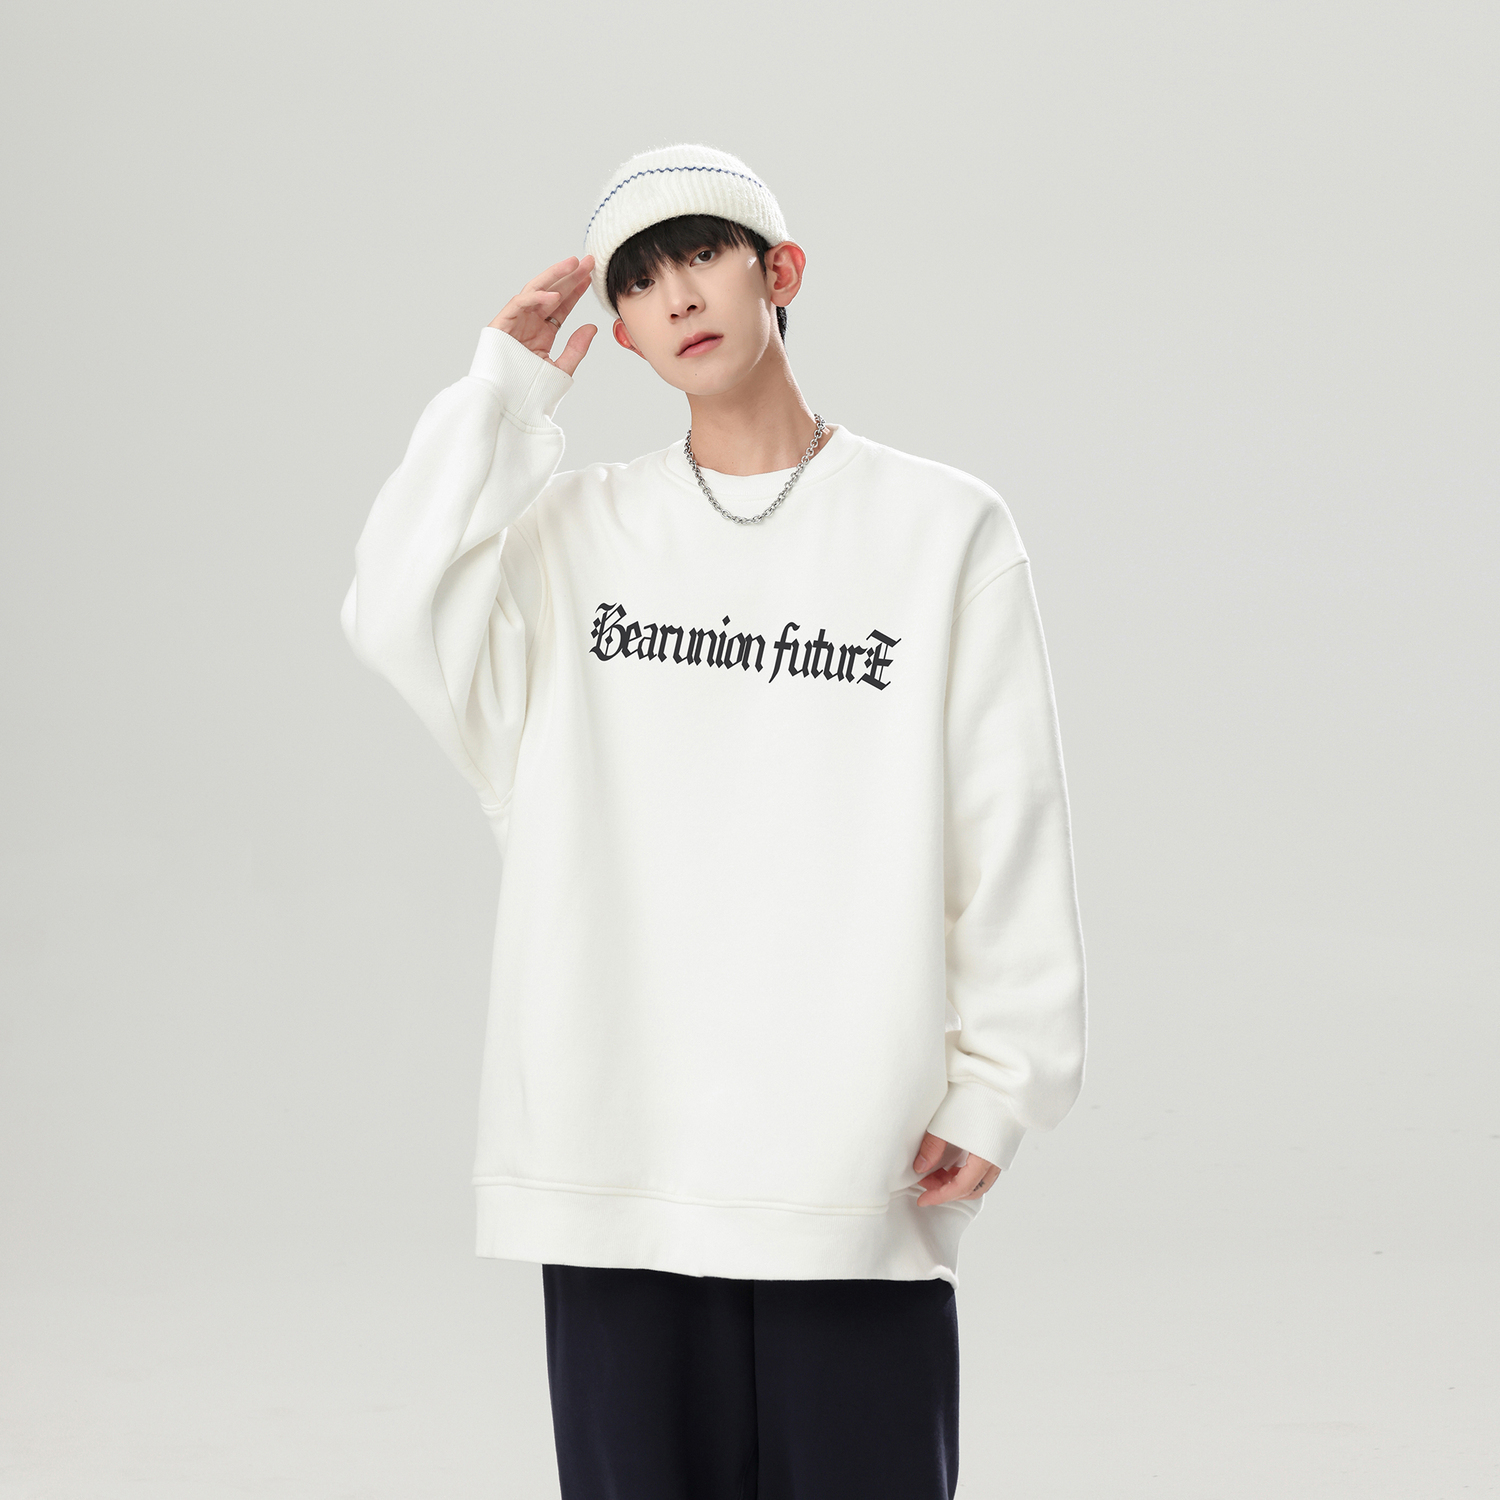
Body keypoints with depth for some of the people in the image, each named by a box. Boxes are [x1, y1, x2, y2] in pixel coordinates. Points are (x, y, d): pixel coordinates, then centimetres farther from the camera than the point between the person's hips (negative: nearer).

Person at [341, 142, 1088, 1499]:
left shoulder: (944, 529, 4)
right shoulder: (577, 532, 10)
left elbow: (1008, 829, 3)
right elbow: (407, 615, -10)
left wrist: (997, 1087, -3)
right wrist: (507, 383, -1)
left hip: (858, 1180, -2)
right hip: (613, 1158, 2)